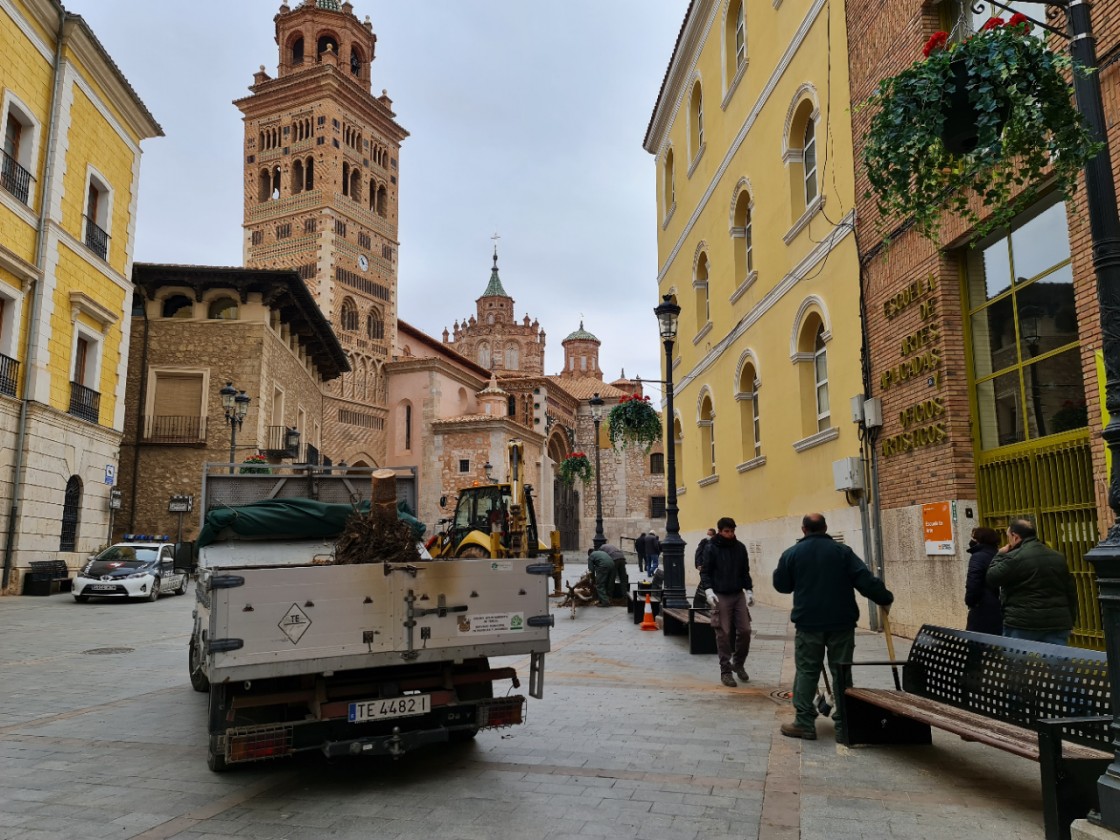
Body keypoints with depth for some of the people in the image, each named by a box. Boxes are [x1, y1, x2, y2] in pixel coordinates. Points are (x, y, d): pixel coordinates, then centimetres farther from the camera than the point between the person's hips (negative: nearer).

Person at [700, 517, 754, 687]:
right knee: (723, 634, -2)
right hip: (720, 596, -4)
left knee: (745, 630, 1)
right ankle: (725, 670, 8)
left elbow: (745, 571, 15)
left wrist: (749, 590, 9)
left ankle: (738, 663, 23)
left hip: (738, 595, 4)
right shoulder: (711, 548, -4)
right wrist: (708, 590, -16)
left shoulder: (740, 547, 7)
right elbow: (705, 571, -4)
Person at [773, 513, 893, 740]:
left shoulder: (792, 554, 0)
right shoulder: (842, 551, -1)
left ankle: (804, 723, 1)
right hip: (841, 622, 1)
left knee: (807, 671, 4)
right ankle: (844, 722, 15)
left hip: (808, 622, -1)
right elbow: (865, 580, -7)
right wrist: (885, 598, 5)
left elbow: (781, 585, 8)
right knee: (841, 672, 10)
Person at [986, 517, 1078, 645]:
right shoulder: (1059, 557, 11)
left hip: (1022, 625, -6)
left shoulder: (1014, 558, -12)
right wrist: (1070, 622, 20)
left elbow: (991, 578, -4)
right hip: (1058, 624, 6)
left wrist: (1000, 555, 8)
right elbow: (1071, 592, 15)